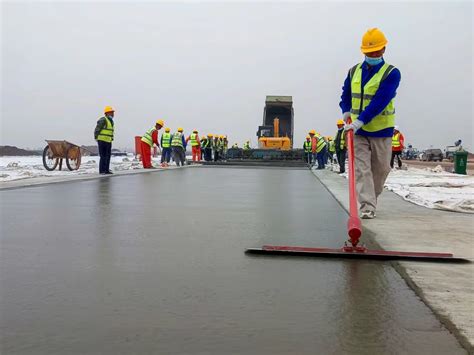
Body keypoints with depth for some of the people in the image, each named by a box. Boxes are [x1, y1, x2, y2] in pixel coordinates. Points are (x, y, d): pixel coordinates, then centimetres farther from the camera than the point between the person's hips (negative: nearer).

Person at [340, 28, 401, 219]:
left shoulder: (391, 73, -8)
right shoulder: (354, 71, 7)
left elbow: (380, 101, -21)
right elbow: (345, 94, 19)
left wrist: (360, 120, -30)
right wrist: (346, 112, -1)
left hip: (381, 131, -2)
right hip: (357, 130, 2)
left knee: (381, 168, 10)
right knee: (362, 169, -5)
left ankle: (371, 199, 32)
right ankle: (367, 207, -5)